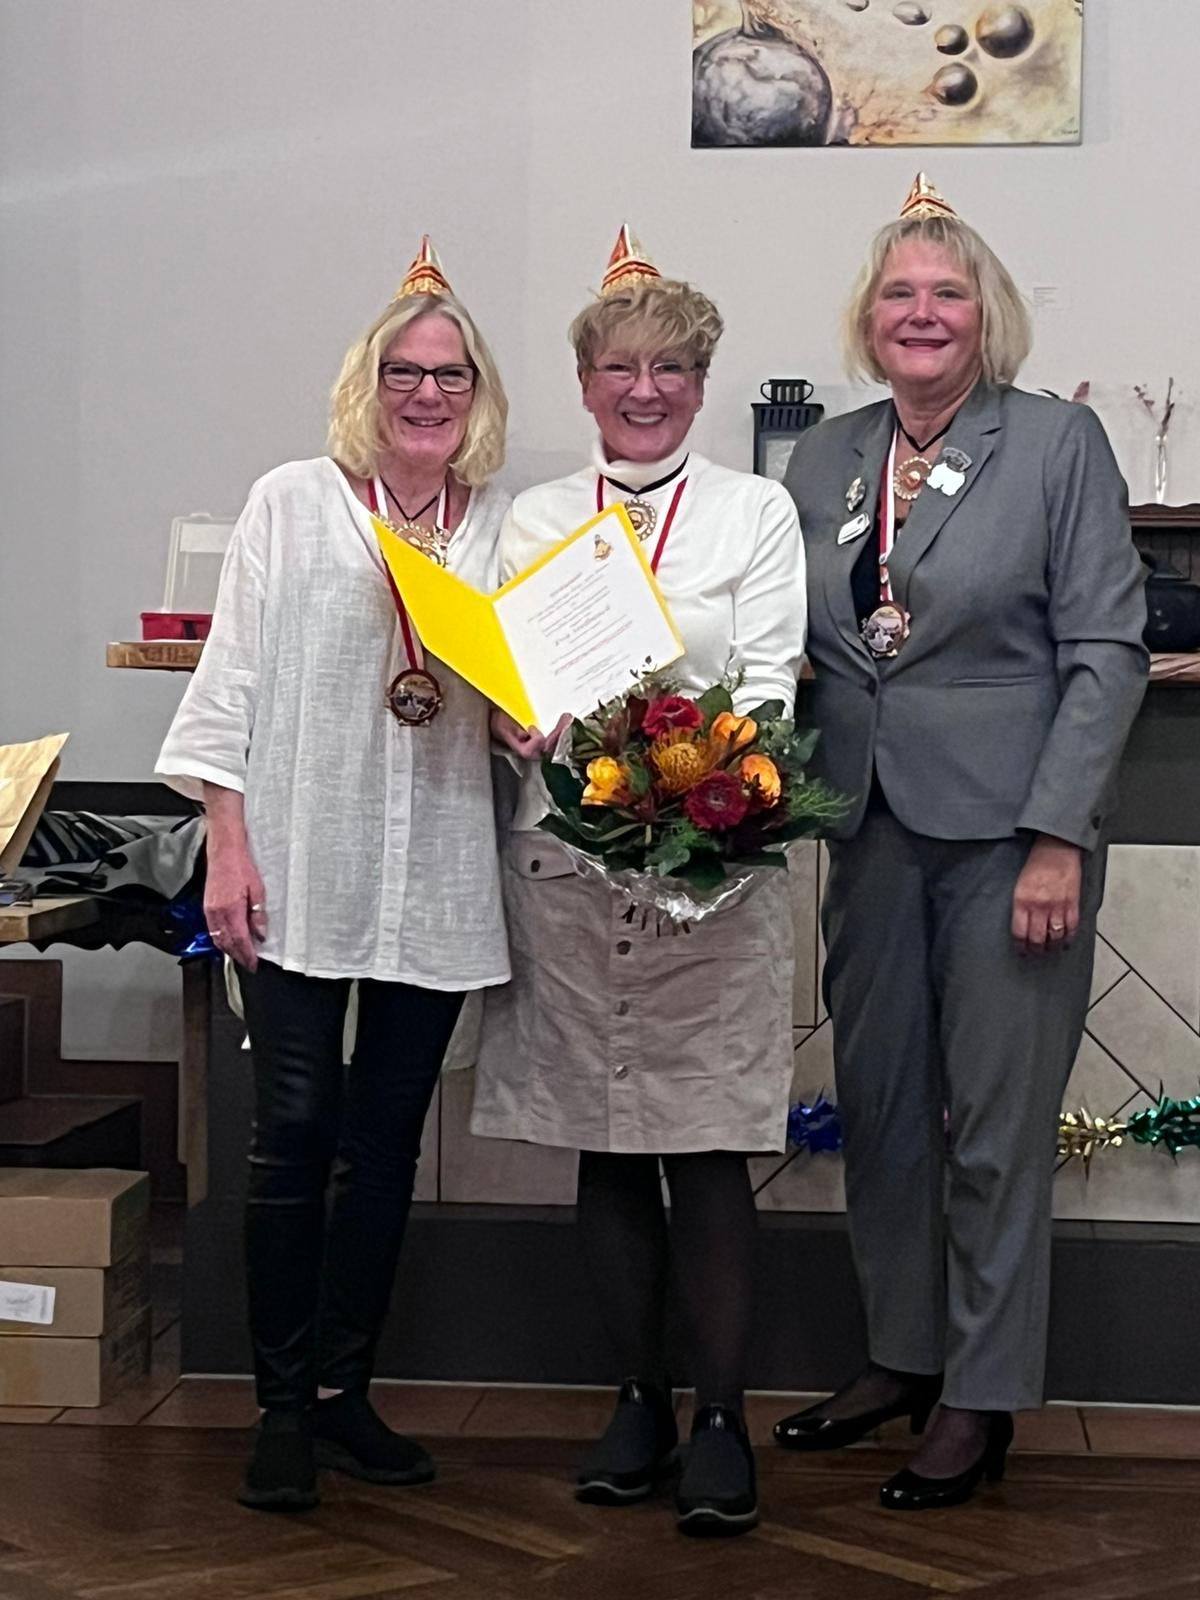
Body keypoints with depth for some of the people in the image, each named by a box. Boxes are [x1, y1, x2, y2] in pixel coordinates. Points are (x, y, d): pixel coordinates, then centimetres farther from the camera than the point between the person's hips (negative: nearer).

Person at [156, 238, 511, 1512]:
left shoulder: (505, 529, 10)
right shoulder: (293, 503, 3)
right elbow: (233, 678, 0)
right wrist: (228, 847, -7)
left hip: (438, 882, 3)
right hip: (300, 871, -3)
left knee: (387, 1140, 10)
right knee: (295, 1133, -2)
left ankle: (343, 1390, 22)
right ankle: (282, 1407, 9)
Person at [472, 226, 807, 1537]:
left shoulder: (756, 512, 5)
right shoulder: (533, 519, 13)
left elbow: (767, 689, -3)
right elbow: (498, 673, 8)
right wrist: (522, 728, -15)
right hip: (564, 861, 3)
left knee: (705, 1153, -4)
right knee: (604, 1152, 9)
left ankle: (720, 1418, 7)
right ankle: (638, 1400, 21)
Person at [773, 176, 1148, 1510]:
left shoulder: (1058, 445, -4)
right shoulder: (822, 460, 10)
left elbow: (1105, 650, -7)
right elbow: (796, 644, 15)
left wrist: (1058, 835, -14)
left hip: (1006, 830, -5)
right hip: (873, 830, 5)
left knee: (996, 1122, 1)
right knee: (876, 1103, 11)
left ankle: (982, 1397, 14)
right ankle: (901, 1354, 27)